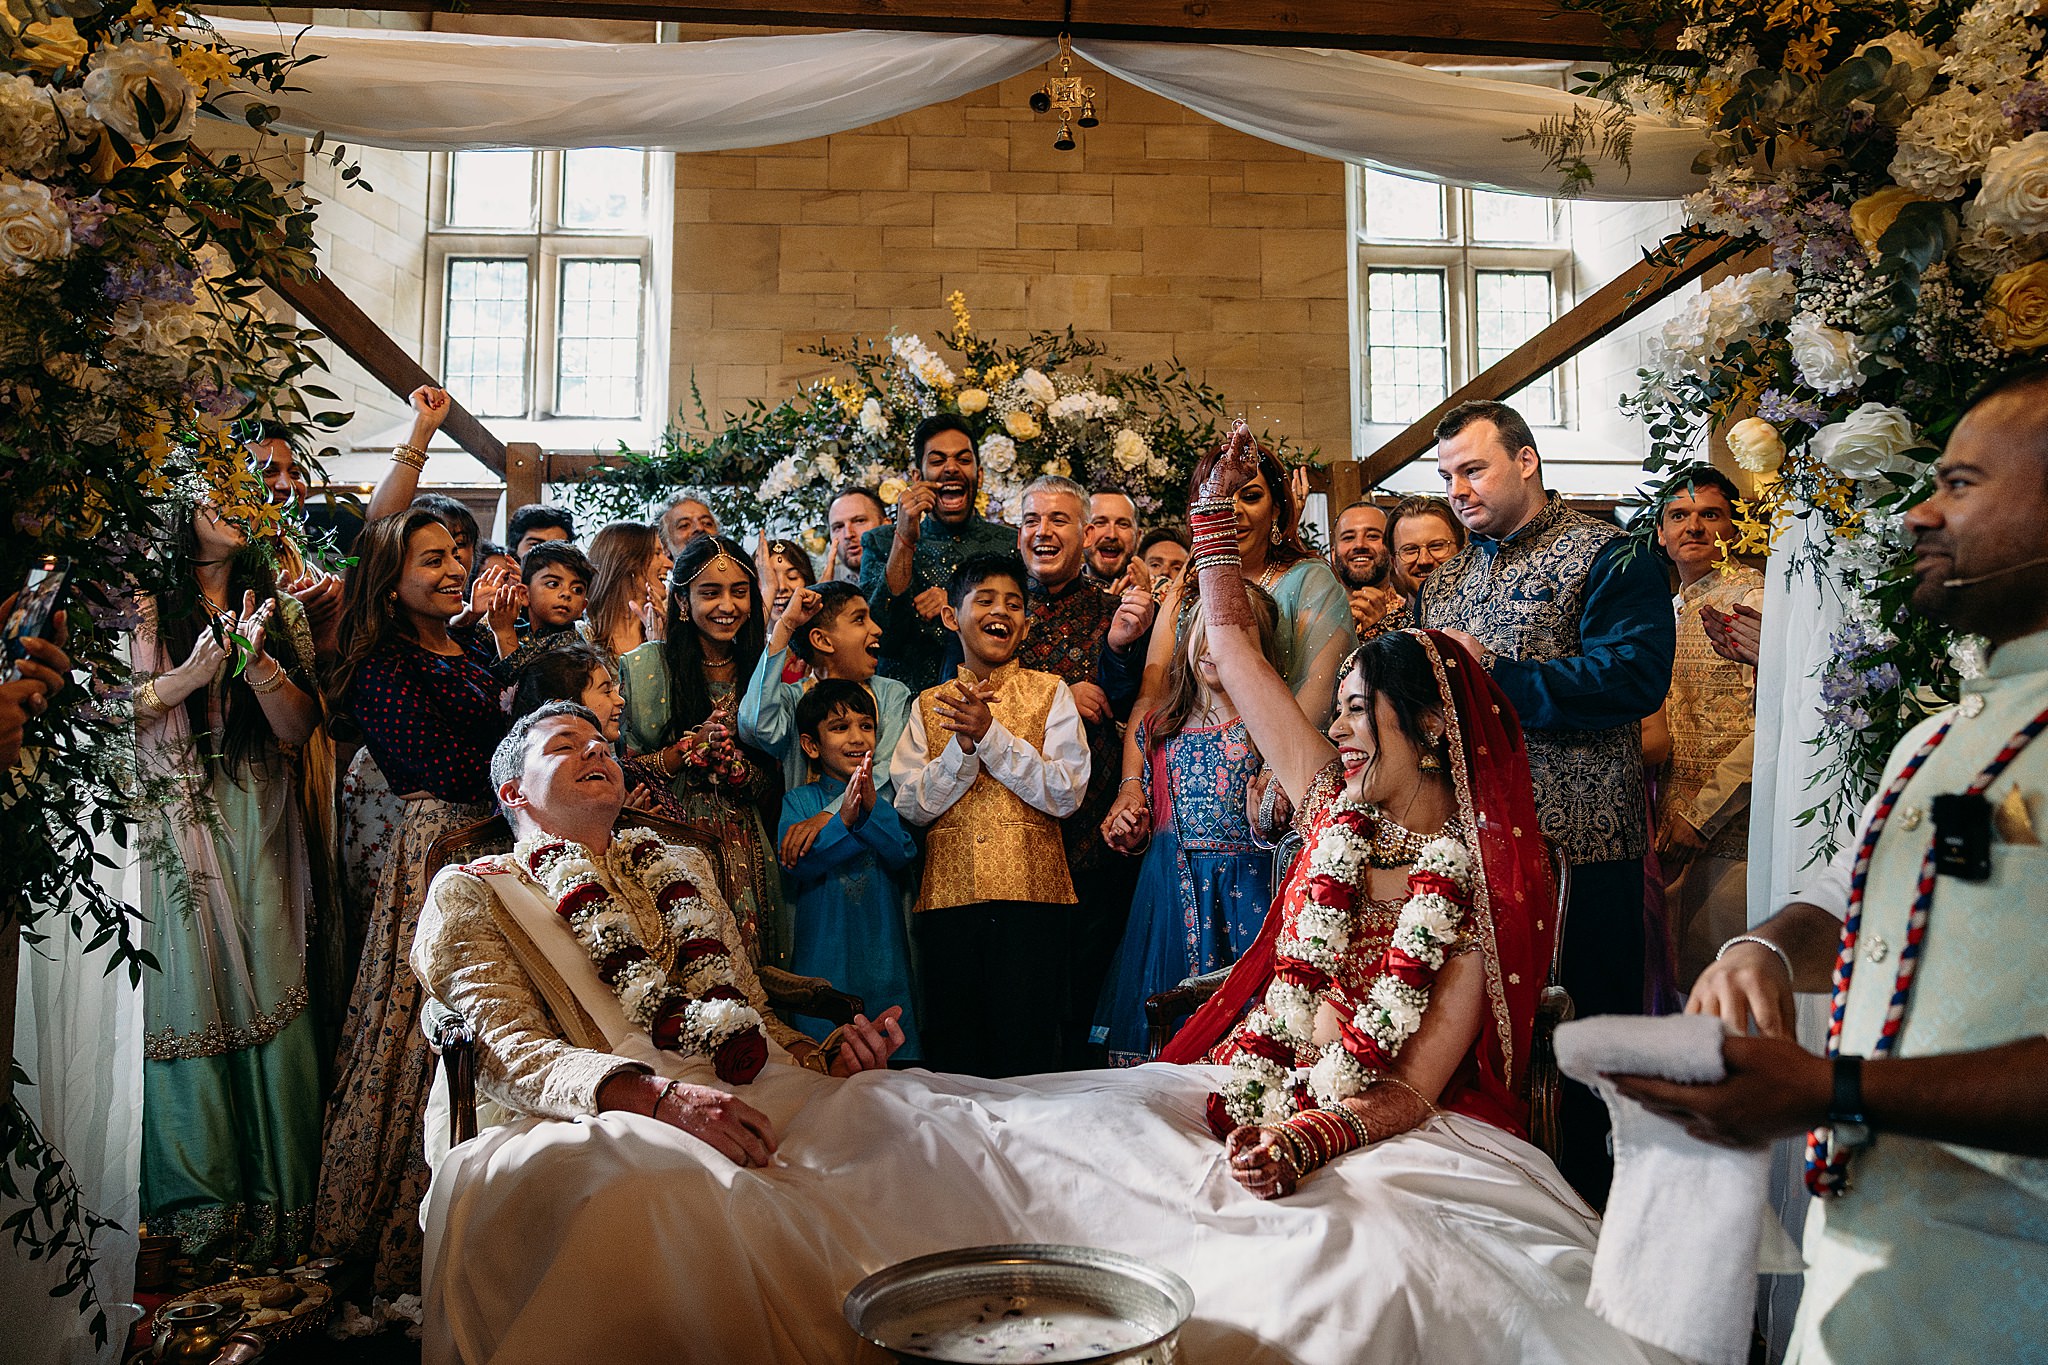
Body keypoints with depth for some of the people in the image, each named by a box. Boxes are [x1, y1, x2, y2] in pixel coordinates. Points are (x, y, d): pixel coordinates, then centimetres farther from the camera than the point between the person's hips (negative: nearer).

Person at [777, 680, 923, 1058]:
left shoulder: (887, 797, 7)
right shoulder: (798, 801, 3)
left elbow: (904, 854, -10)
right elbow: (794, 866, -13)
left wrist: (871, 809, -26)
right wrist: (842, 820, -28)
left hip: (884, 959, 2)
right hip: (822, 958, -1)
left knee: (895, 1048, 3)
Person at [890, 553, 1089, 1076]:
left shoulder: (1050, 692, 6)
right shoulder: (930, 704, 12)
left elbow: (1066, 794, -6)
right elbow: (912, 806, 2)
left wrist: (990, 734, -13)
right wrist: (962, 745, -13)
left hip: (1030, 892, -2)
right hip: (948, 893, 2)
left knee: (1026, 1053, -1)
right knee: (952, 1056, 6)